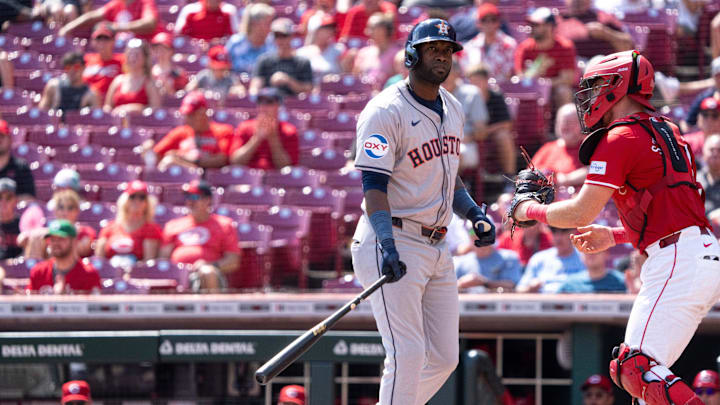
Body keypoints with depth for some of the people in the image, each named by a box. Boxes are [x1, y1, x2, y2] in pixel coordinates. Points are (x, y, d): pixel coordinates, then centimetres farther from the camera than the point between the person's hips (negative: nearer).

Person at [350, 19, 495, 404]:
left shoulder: (452, 108, 14)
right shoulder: (385, 110, -13)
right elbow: (374, 186, -20)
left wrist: (475, 215, 8)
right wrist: (388, 246, -34)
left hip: (436, 248, 9)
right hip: (393, 242, -9)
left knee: (443, 358, 8)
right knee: (407, 355, -16)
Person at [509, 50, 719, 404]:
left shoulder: (621, 138, -6)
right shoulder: (664, 131, 22)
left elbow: (582, 213, -9)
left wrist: (530, 211, 8)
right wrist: (615, 236, 28)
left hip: (676, 262, -10)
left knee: (635, 368, -14)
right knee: (642, 369, 14)